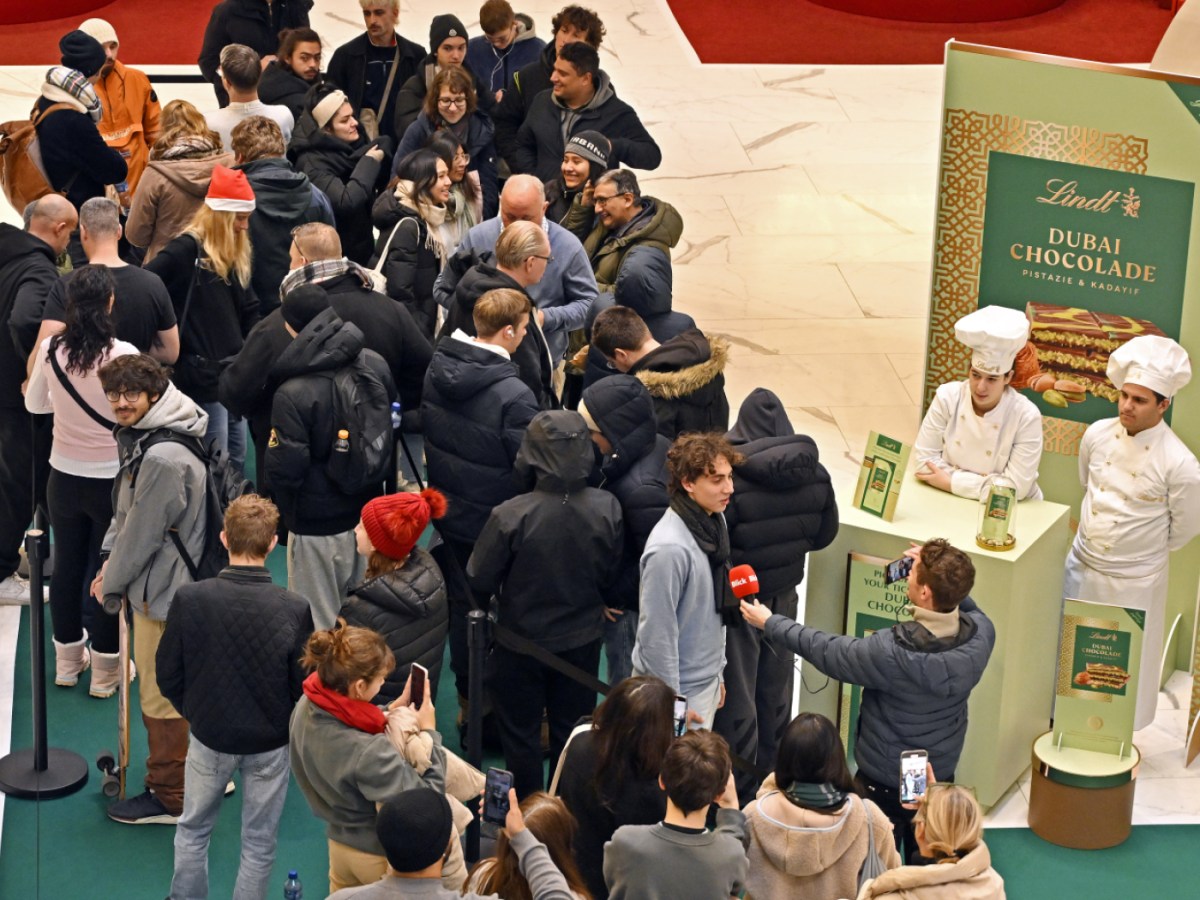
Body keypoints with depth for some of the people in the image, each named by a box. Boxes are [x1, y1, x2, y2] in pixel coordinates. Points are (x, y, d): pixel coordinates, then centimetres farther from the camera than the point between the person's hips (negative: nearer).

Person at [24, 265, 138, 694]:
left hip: (65, 477, 3)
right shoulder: (123, 354, -21)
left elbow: (34, 404, 7)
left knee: (67, 566, 18)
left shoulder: (51, 350, -9)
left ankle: (67, 661, 32)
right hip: (112, 480, -3)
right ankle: (105, 671, 18)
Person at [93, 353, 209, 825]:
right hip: (162, 584, 11)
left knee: (160, 696, 1)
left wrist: (111, 582, -7)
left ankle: (169, 798, 13)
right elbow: (124, 513, 18)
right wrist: (109, 559, 5)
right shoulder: (140, 441, 8)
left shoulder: (163, 459, -26)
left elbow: (143, 534, -20)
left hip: (162, 591, -11)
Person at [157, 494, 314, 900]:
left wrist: (196, 713, 10)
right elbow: (304, 686, -12)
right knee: (259, 843, 15)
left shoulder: (190, 598, -19)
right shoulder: (294, 609, -20)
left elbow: (168, 677, -9)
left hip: (209, 736, 1)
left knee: (192, 831, 23)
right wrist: (281, 724, 9)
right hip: (270, 744, -1)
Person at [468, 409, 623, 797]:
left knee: (520, 736, 19)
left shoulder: (510, 517, -29)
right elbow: (610, 576, -4)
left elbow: (479, 581, -16)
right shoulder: (607, 509, -20)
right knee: (573, 733, 22)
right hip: (582, 641, 3)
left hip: (522, 644, -3)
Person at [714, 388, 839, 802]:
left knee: (736, 702, 10)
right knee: (776, 694, 23)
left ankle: (738, 793, 19)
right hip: (785, 596, 4)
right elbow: (824, 534, 2)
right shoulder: (815, 474, -12)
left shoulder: (731, 479, -27)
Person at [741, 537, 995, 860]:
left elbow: (827, 651, -18)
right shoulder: (981, 634, -21)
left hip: (884, 783, -5)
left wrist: (769, 623, -5)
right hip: (940, 773, 5)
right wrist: (945, 576, -1)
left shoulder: (894, 653, -36)